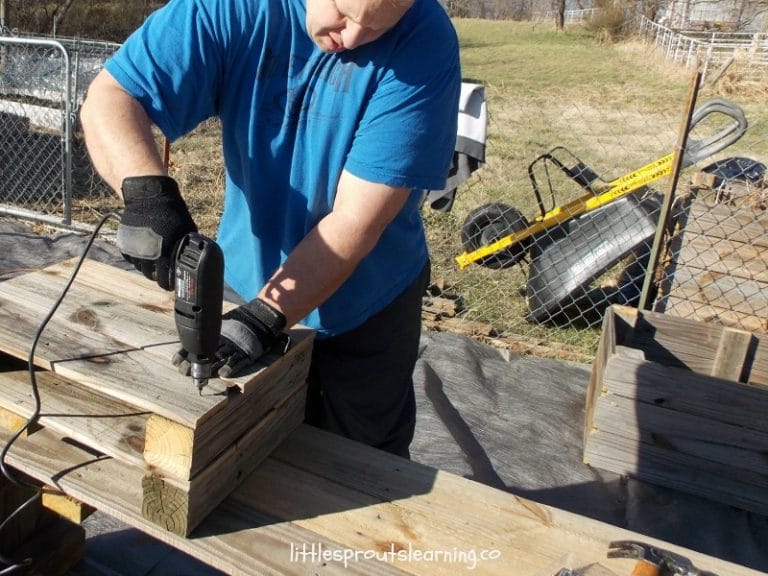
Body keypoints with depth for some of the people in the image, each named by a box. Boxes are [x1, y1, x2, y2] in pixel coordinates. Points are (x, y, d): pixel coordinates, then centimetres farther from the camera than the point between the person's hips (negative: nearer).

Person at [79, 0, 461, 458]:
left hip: (367, 310, -1)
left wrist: (261, 318, -33)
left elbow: (356, 222, -27)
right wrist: (148, 192, -37)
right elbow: (108, 100, -17)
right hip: (252, 283, 2)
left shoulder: (423, 42, -23)